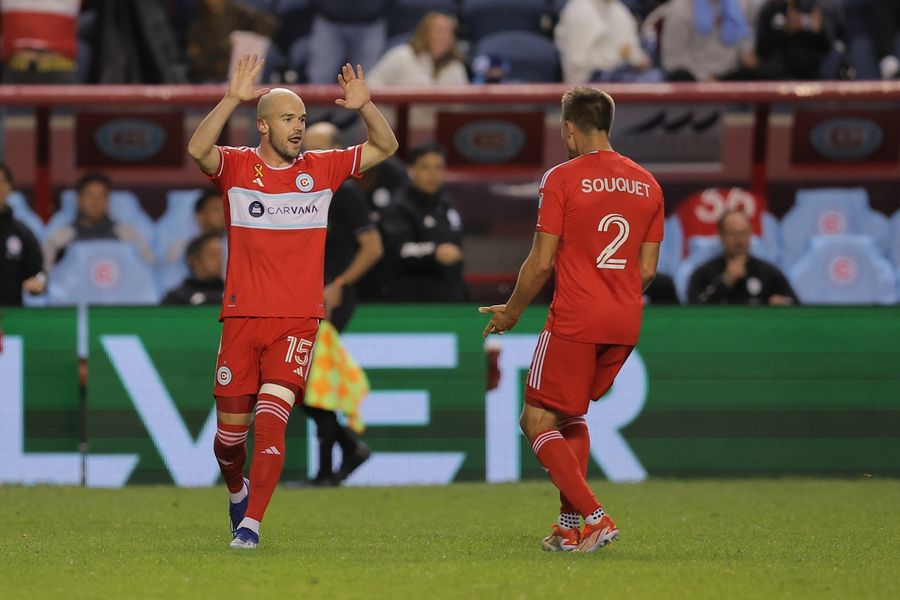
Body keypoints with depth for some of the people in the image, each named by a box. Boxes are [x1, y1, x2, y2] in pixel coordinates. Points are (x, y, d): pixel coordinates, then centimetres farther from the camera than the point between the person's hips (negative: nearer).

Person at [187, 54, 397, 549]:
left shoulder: (320, 169, 7)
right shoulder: (237, 166, 0)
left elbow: (385, 147, 8)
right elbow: (197, 150, -21)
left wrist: (365, 107, -11)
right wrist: (232, 100, -30)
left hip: (298, 320, 0)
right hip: (242, 318, 0)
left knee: (270, 422, -17)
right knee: (230, 432, 7)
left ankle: (252, 523, -16)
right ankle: (237, 489, 38)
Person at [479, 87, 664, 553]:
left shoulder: (562, 179, -8)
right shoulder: (647, 183, 9)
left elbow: (542, 262, -9)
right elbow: (648, 269, 12)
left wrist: (511, 312, 5)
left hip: (574, 322, -7)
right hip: (625, 324, 7)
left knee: (538, 422, 1)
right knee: (572, 416, 22)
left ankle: (594, 517, -13)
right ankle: (569, 523, 16)